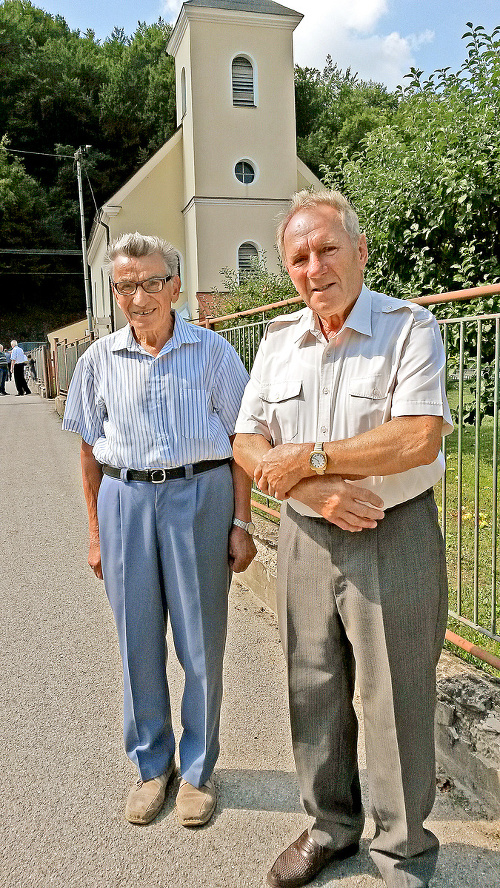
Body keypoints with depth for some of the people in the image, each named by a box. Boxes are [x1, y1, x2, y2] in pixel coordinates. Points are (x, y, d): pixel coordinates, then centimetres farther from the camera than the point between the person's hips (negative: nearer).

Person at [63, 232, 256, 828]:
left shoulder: (212, 352, -1)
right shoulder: (99, 360, 5)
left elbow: (238, 441, 1)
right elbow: (90, 449, 10)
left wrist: (240, 523, -4)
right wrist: (95, 532, 9)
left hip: (199, 495, -2)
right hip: (125, 500, 2)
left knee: (201, 643, 7)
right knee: (138, 643, 11)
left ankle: (198, 769, 29)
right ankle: (152, 764, 33)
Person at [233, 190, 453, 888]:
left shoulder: (410, 328, -8)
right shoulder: (278, 340, 7)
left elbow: (420, 437, -22)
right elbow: (247, 443, 4)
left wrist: (307, 458, -17)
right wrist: (314, 490, -14)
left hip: (394, 539, -4)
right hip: (306, 539, 5)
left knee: (397, 701, 8)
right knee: (314, 692, 17)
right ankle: (332, 826, 41)